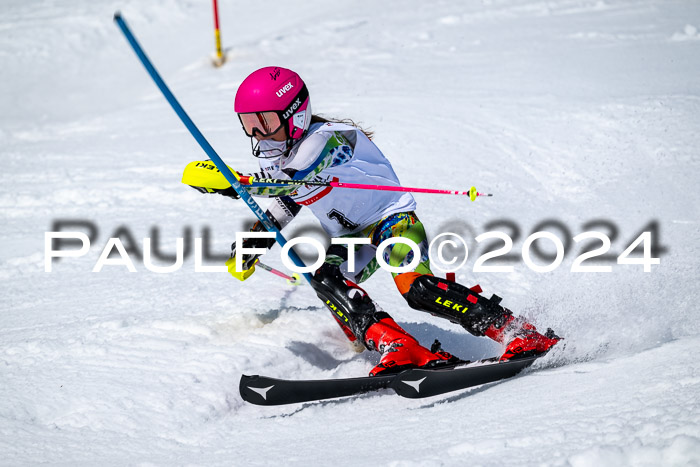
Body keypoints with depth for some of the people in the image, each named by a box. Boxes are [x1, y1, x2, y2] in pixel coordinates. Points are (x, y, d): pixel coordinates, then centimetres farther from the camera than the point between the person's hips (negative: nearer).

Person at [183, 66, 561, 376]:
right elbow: (281, 206, 24)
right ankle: (398, 348, -35)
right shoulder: (276, 157, 4)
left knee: (416, 288, -30)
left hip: (393, 219, -7)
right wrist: (252, 245, 13)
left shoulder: (330, 138, -24)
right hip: (353, 240, 7)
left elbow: (295, 180, -41)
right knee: (323, 276, -24)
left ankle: (521, 335, -27)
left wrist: (232, 183, -43)